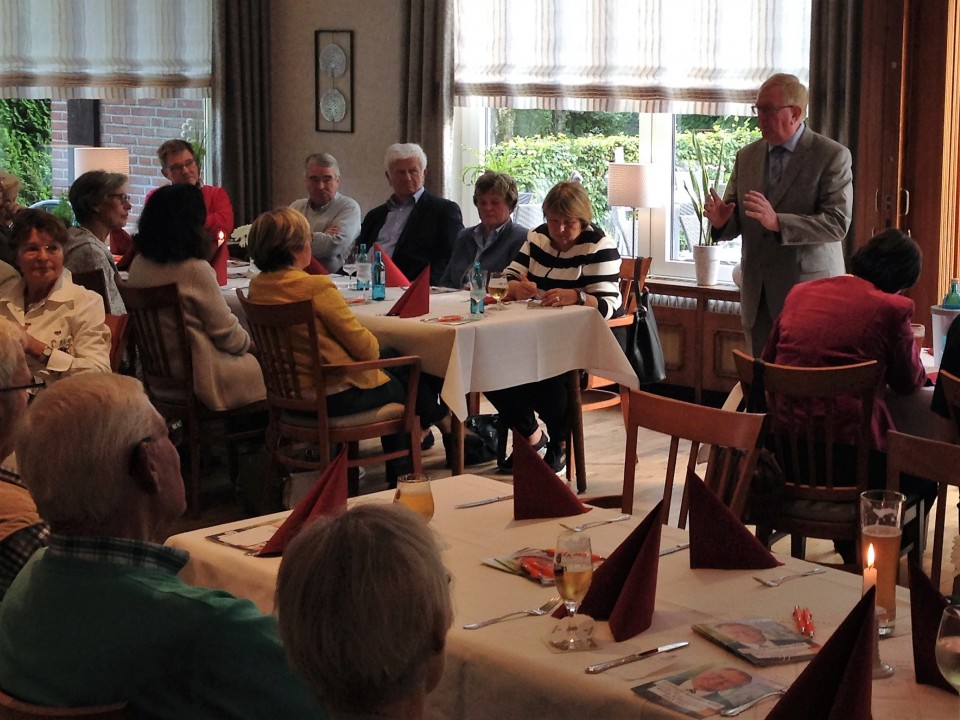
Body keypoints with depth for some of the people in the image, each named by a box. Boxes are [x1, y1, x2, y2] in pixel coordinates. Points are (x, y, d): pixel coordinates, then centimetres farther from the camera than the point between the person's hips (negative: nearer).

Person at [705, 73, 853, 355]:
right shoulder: (747, 156, 11)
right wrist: (721, 220, -12)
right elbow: (737, 222, 13)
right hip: (758, 296, 5)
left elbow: (837, 223, -15)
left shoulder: (833, 156, -5)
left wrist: (778, 222, -27)